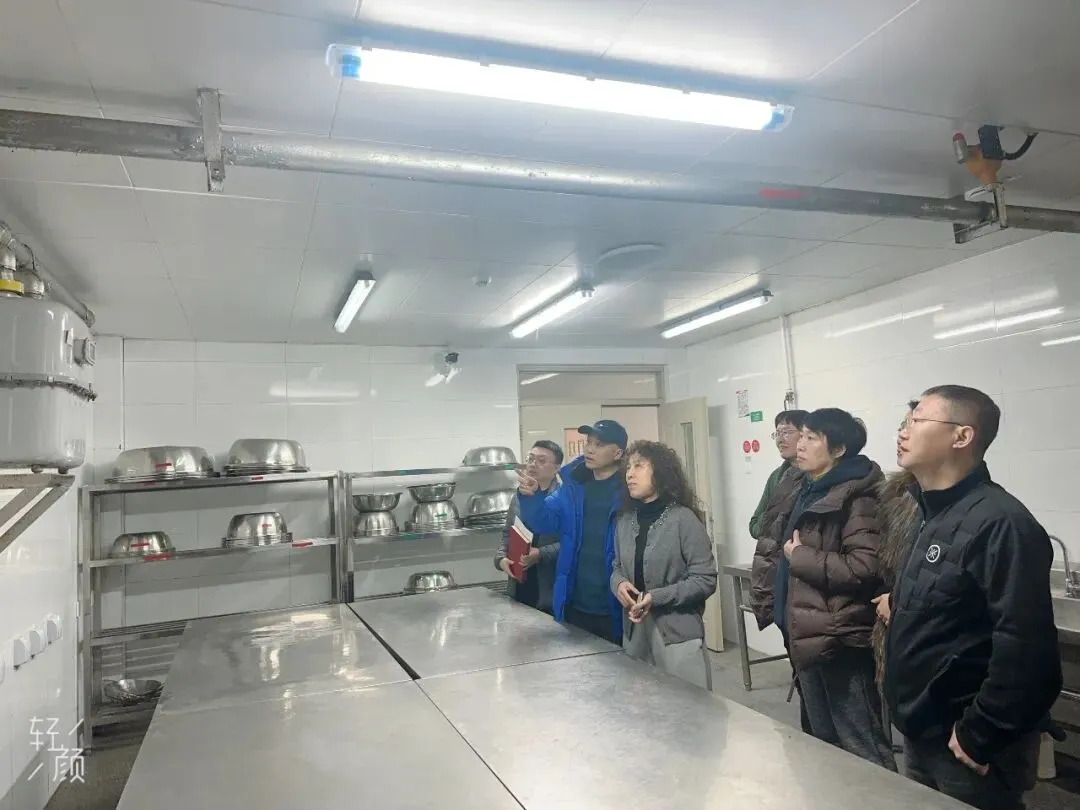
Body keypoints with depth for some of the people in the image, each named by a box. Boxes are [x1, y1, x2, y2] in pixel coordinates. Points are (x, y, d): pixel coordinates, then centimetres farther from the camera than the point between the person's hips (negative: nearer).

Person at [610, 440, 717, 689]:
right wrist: (619, 584, -8)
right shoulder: (625, 521, 7)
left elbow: (706, 580, -13)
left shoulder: (683, 519, -12)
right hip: (635, 634, 6)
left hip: (677, 635, -5)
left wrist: (655, 597, -20)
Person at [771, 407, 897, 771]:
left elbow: (866, 566, -27)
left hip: (840, 640, -9)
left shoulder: (856, 496, -15)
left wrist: (801, 557, -18)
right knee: (825, 743, 21)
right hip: (808, 637, 9)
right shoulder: (806, 493, 14)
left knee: (863, 748, 2)